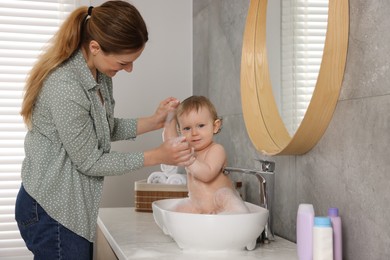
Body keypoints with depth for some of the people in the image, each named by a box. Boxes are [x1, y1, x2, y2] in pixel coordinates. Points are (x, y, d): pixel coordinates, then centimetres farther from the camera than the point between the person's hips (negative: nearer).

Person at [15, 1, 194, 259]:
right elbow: (89, 162, -18)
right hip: (52, 211, -8)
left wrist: (153, 122, -1)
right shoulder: (65, 87, -27)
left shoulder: (98, 73, 0)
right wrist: (157, 156, -14)